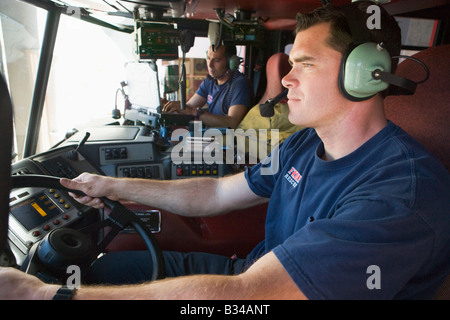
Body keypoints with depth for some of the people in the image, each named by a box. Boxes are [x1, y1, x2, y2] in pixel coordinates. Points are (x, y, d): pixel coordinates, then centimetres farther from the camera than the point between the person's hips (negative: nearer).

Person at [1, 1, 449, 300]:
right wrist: (115, 186, 3)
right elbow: (215, 194, 6)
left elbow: (240, 294, -37)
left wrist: (42, 293, -33)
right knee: (108, 266, 9)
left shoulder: (404, 190, -30)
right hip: (252, 270, 7)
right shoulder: (305, 143, -1)